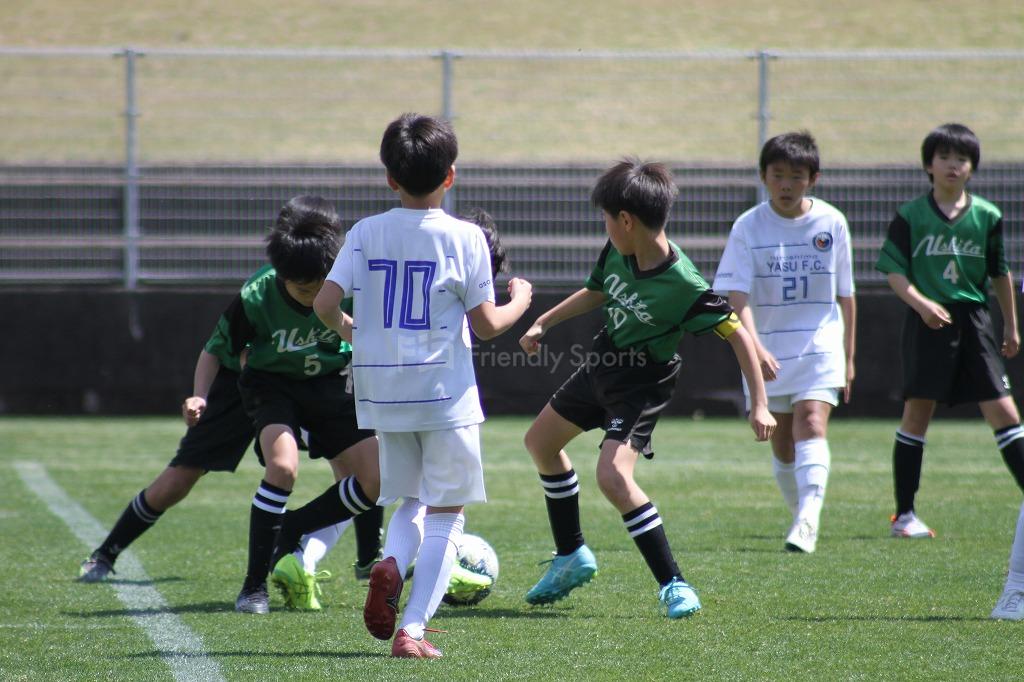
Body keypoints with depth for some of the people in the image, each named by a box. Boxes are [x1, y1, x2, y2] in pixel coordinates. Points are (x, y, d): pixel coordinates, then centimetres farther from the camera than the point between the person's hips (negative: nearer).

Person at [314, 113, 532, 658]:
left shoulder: (366, 233, 0)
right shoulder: (463, 237, -7)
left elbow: (325, 303, -6)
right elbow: (487, 325, -5)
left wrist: (348, 329, 16)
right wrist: (521, 299, 15)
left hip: (382, 391, 3)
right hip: (445, 391, -3)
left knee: (410, 499, 20)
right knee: (445, 513, 5)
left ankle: (391, 563, -12)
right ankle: (412, 629, -5)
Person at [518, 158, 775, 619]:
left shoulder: (683, 285, -31)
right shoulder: (617, 252, -11)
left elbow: (737, 335, -25)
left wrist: (759, 405, -27)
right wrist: (543, 323, 12)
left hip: (642, 382, -8)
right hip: (602, 363, 8)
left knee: (612, 476, -26)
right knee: (540, 441, 22)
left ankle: (672, 584, -15)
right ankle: (571, 557, 37)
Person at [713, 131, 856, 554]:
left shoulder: (831, 223, -1)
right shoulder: (748, 227, -6)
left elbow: (845, 296, 9)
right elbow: (738, 297, -15)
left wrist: (848, 357, 12)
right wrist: (755, 348, -31)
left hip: (821, 346, -1)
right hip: (766, 351, 1)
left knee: (811, 423, -19)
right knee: (781, 441, 9)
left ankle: (808, 519, -31)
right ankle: (800, 516, 27)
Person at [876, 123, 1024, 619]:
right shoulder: (911, 216, 0)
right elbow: (894, 270, -1)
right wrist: (921, 302, -19)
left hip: (974, 320, 2)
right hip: (928, 321, -2)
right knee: (918, 409, -1)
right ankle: (904, 513, 6)